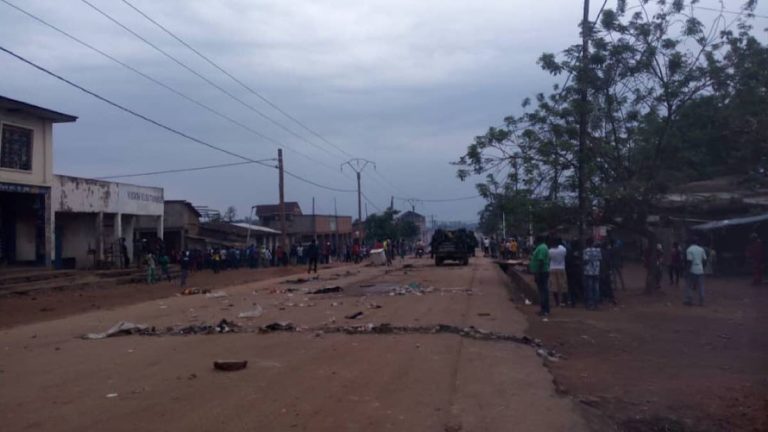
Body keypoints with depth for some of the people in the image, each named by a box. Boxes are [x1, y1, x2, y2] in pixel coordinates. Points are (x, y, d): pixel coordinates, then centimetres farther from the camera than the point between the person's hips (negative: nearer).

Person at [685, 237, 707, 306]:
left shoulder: (689, 250, -8)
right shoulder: (701, 249, 7)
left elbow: (690, 261, -14)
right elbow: (705, 260, 6)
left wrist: (688, 270, -10)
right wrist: (703, 267, 18)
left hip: (692, 271, -4)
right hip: (700, 270, 4)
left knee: (690, 286, 4)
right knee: (700, 287, 6)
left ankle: (689, 301, 3)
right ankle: (701, 302, 6)